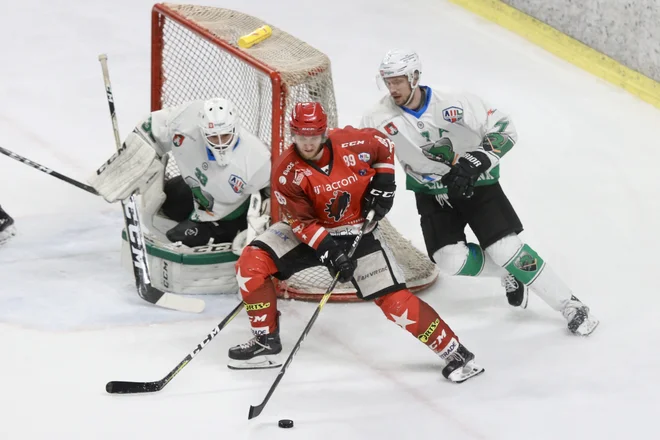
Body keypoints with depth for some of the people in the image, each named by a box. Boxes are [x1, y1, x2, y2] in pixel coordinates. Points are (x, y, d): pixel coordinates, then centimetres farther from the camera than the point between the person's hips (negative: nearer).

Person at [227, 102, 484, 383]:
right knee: (251, 263, -15)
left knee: (394, 299, -12)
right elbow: (302, 222, -19)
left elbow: (385, 147, 2)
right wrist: (330, 252, -29)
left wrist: (382, 185, -7)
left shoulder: (353, 143, -21)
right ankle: (266, 343, 0)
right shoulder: (286, 173, -22)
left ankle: (455, 353, -2)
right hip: (311, 231, 2)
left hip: (358, 231, -1)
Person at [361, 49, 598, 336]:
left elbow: (505, 130, -19)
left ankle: (570, 306, -2)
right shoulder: (379, 118, -16)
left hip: (477, 184, -3)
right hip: (432, 194, 3)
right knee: (451, 261, -16)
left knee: (507, 250, -14)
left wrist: (475, 162, -32)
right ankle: (508, 274, 15)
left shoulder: (454, 104, -23)